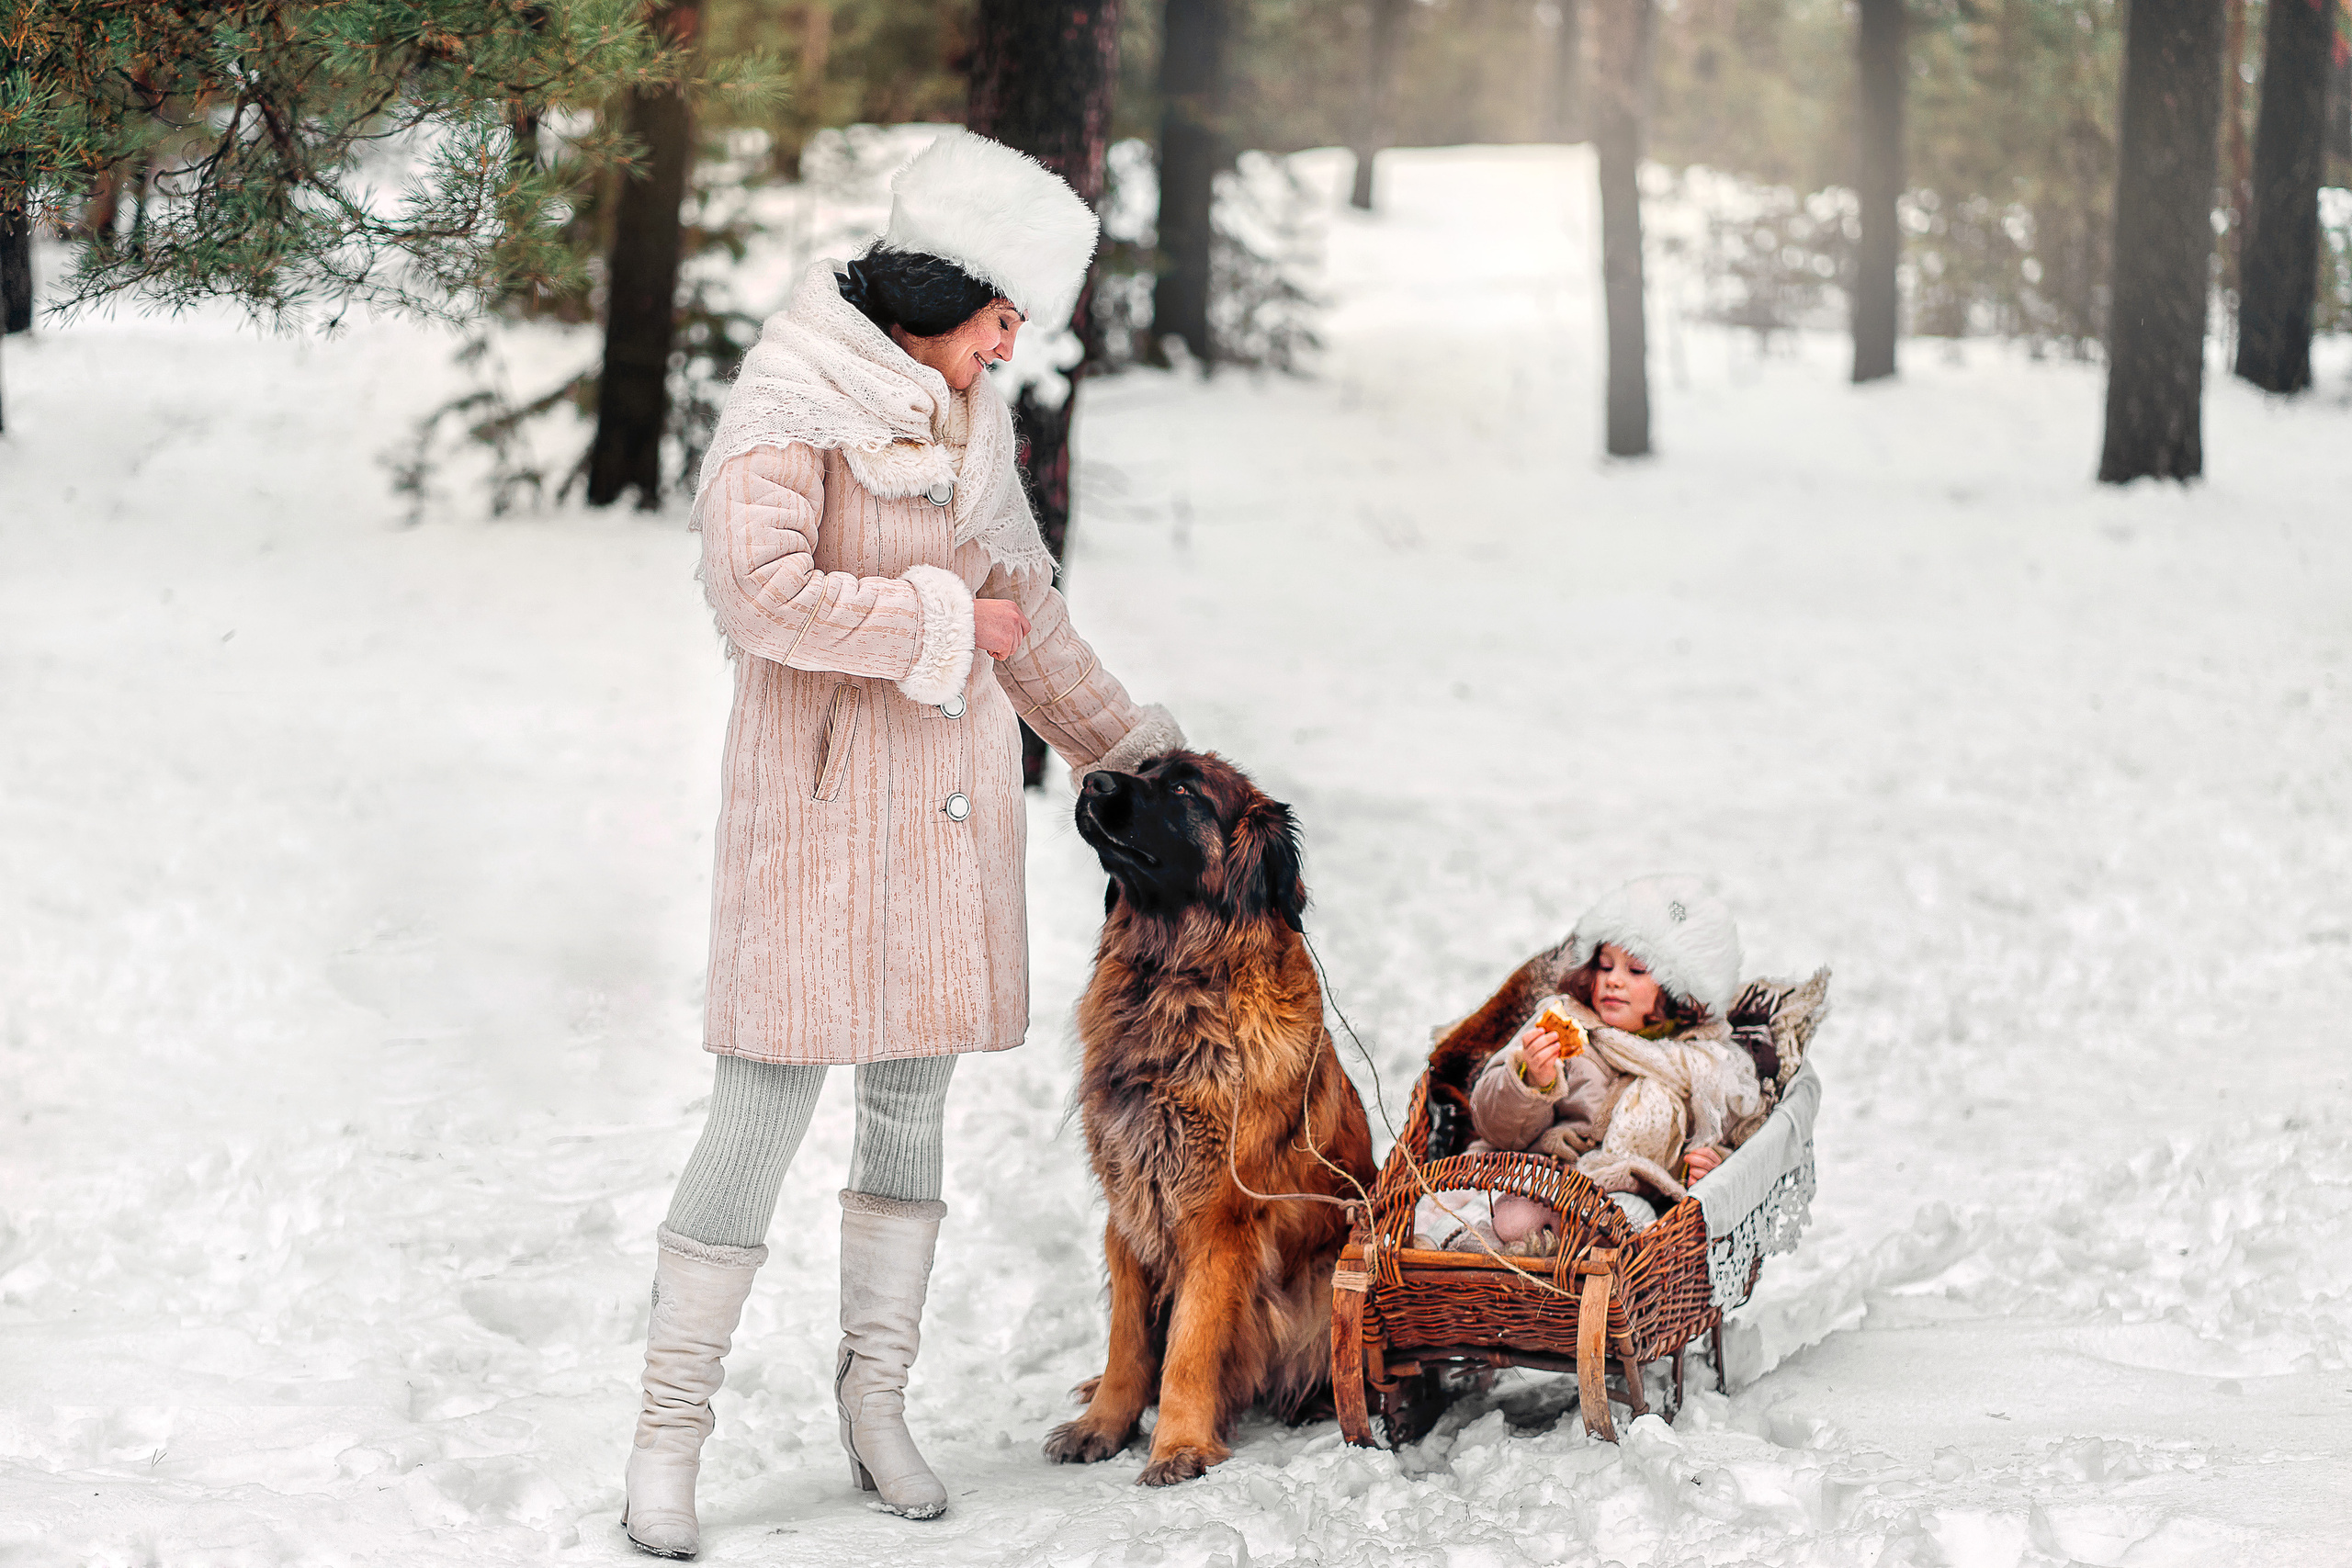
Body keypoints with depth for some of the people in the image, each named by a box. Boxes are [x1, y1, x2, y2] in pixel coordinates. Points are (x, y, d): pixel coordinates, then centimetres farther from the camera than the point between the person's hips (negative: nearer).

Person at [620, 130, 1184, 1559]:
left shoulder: (968, 414, 13)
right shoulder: (795, 401, -10)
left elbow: (1020, 597, 25)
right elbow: (761, 589, -23)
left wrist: (1117, 735, 30)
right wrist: (939, 623, -14)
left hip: (952, 792, 7)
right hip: (821, 784, -7)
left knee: (915, 1092, 10)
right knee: (769, 1103, -8)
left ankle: (879, 1395, 21)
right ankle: (673, 1423, 0)